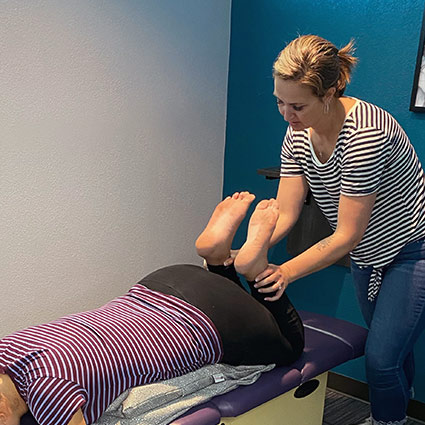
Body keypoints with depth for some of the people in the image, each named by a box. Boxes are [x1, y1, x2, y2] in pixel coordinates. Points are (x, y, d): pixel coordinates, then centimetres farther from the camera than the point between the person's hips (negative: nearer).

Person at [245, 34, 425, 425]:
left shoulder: (365, 134, -34)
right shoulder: (298, 133, -10)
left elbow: (347, 235, -30)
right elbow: (284, 213, -12)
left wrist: (286, 272, -37)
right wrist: (240, 255, -26)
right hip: (368, 254, 7)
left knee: (383, 357, -6)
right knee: (390, 349, 22)